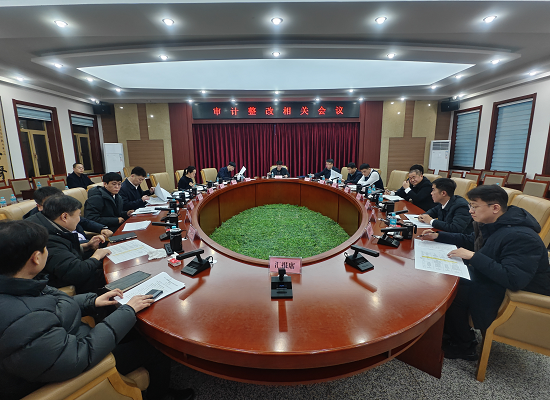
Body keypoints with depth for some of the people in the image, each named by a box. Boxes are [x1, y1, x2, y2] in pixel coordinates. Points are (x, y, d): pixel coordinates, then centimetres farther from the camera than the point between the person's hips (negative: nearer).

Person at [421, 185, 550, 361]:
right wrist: (437, 236, 4)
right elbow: (469, 240, 15)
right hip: (491, 279, 10)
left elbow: (513, 279, -38)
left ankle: (464, 347, 6)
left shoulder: (521, 237, -30)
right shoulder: (489, 224, -1)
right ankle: (452, 331, 20)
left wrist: (473, 257, -33)